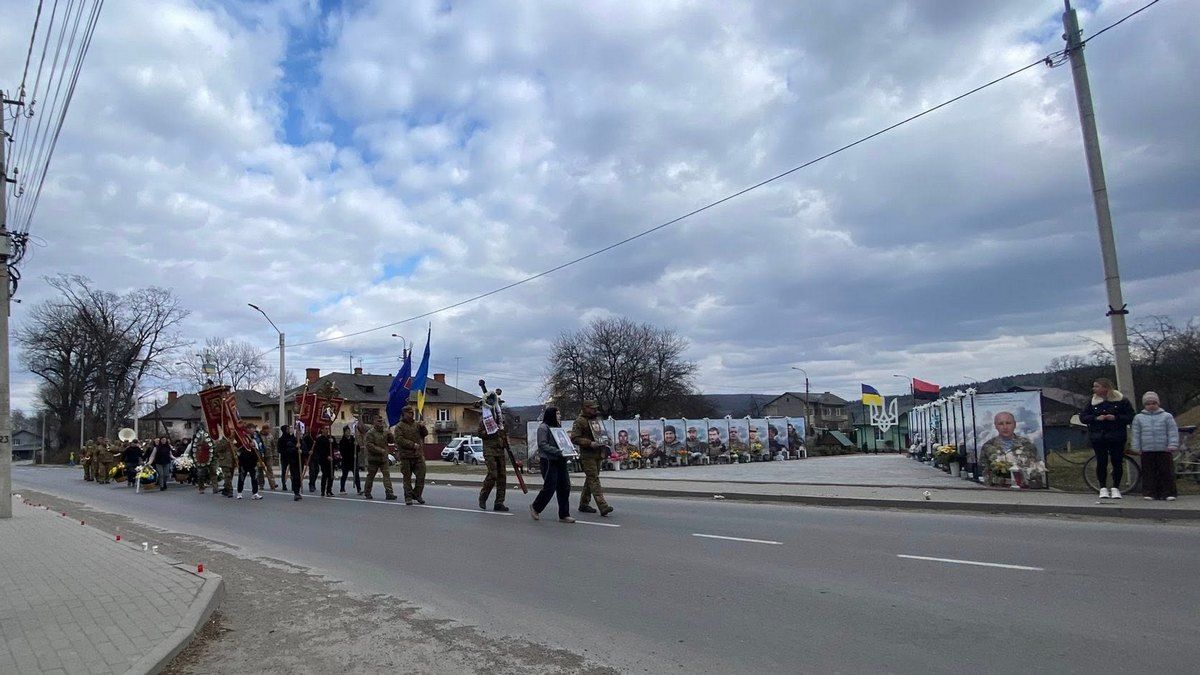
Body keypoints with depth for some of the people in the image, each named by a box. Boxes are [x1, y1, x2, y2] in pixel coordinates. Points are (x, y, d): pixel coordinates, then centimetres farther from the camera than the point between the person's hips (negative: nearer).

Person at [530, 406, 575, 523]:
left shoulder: (558, 426, 19)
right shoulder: (543, 428, -7)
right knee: (550, 487, -5)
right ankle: (535, 507, 18)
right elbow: (543, 445, -16)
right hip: (549, 461, -8)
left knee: (565, 487, 3)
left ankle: (564, 515, 9)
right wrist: (558, 452, -24)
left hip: (560, 461, 8)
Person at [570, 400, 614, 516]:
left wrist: (605, 441, 11)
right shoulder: (580, 421, -10)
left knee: (590, 479, 14)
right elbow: (574, 438, -15)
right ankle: (603, 506, -19)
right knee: (594, 480, -12)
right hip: (587, 455, -8)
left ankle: (583, 504, 24)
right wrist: (590, 443, -22)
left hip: (598, 454, 8)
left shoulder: (596, 419, 16)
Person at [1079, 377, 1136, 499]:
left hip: (1117, 438, -2)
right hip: (1098, 438, 2)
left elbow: (1130, 417, -2)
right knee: (1101, 463, 1)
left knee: (1117, 463, 2)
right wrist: (1096, 418, -11)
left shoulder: (1121, 400, -1)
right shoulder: (1093, 401, 6)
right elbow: (1082, 417, 5)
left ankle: (1116, 488, 14)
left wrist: (1115, 418, -16)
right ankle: (1103, 488, 11)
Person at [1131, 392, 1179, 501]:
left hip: (1164, 450, -1)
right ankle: (1149, 493, 9)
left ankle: (1168, 493, 7)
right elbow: (1135, 434, 8)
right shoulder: (1138, 417, 8)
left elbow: (1173, 432, 1)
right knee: (1149, 473, 4)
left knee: (1166, 472, 1)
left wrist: (1173, 445, -8)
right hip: (1147, 451, 1)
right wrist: (1136, 448, 2)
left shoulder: (1167, 416, 6)